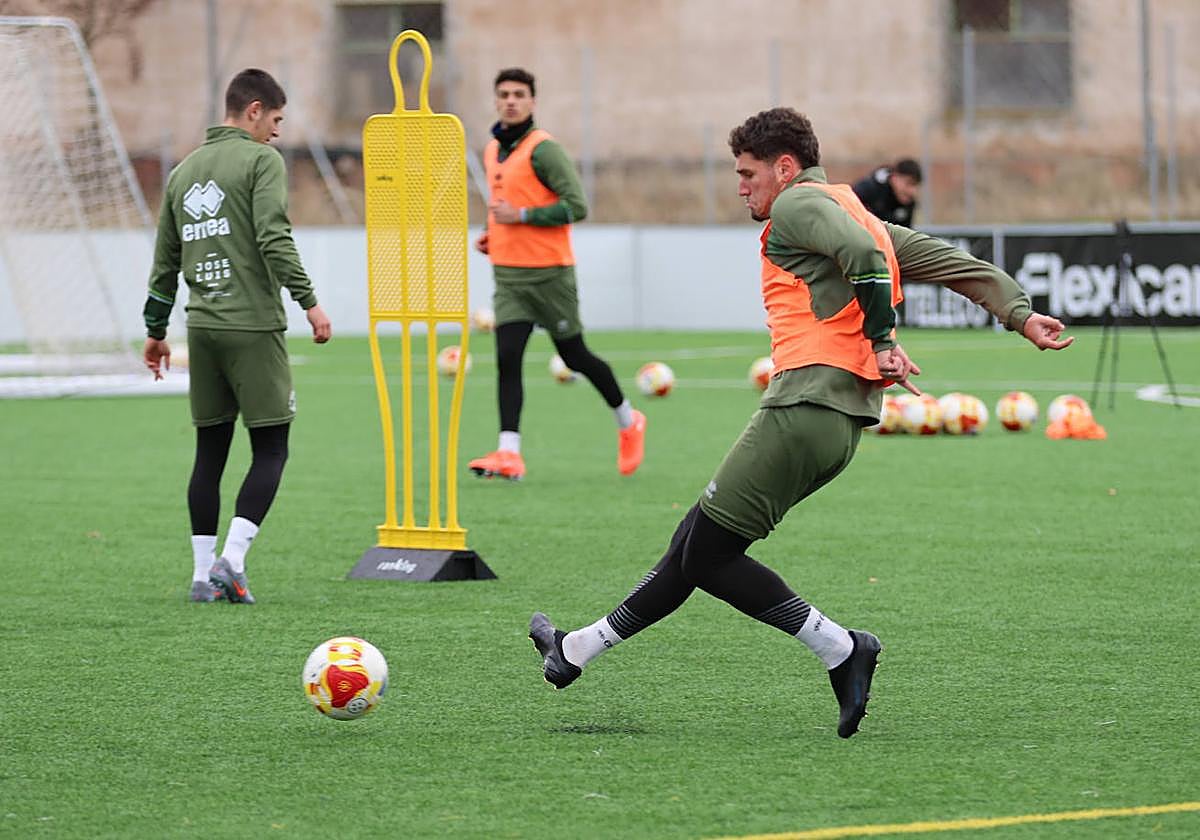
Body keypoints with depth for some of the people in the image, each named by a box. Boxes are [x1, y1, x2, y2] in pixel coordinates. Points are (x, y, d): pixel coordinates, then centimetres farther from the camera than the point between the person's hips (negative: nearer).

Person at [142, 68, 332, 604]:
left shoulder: (184, 170, 17)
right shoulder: (261, 160, -4)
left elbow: (165, 259, 20)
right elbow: (274, 238, -16)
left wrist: (156, 329, 27)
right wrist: (308, 302, -14)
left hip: (202, 327, 6)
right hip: (253, 326, -6)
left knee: (210, 451, 10)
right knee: (270, 449, -1)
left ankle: (203, 574, 6)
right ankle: (232, 561, -14)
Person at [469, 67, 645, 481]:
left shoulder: (543, 149, -13)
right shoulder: (493, 150, 12)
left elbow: (577, 206, -19)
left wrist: (519, 215, -20)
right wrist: (493, 234, 10)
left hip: (548, 271, -6)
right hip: (508, 273, 6)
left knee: (574, 356, 6)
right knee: (507, 358, -9)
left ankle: (628, 421, 29)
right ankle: (508, 454, -15)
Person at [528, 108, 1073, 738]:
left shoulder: (798, 204, -1)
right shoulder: (857, 215, 26)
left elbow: (864, 253, -20)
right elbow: (951, 261, 22)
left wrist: (882, 341, -17)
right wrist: (1020, 314, 17)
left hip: (805, 405, -10)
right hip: (847, 418, 10)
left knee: (707, 554, -7)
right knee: (696, 538, 12)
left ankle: (841, 650, -11)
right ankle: (578, 650, 16)